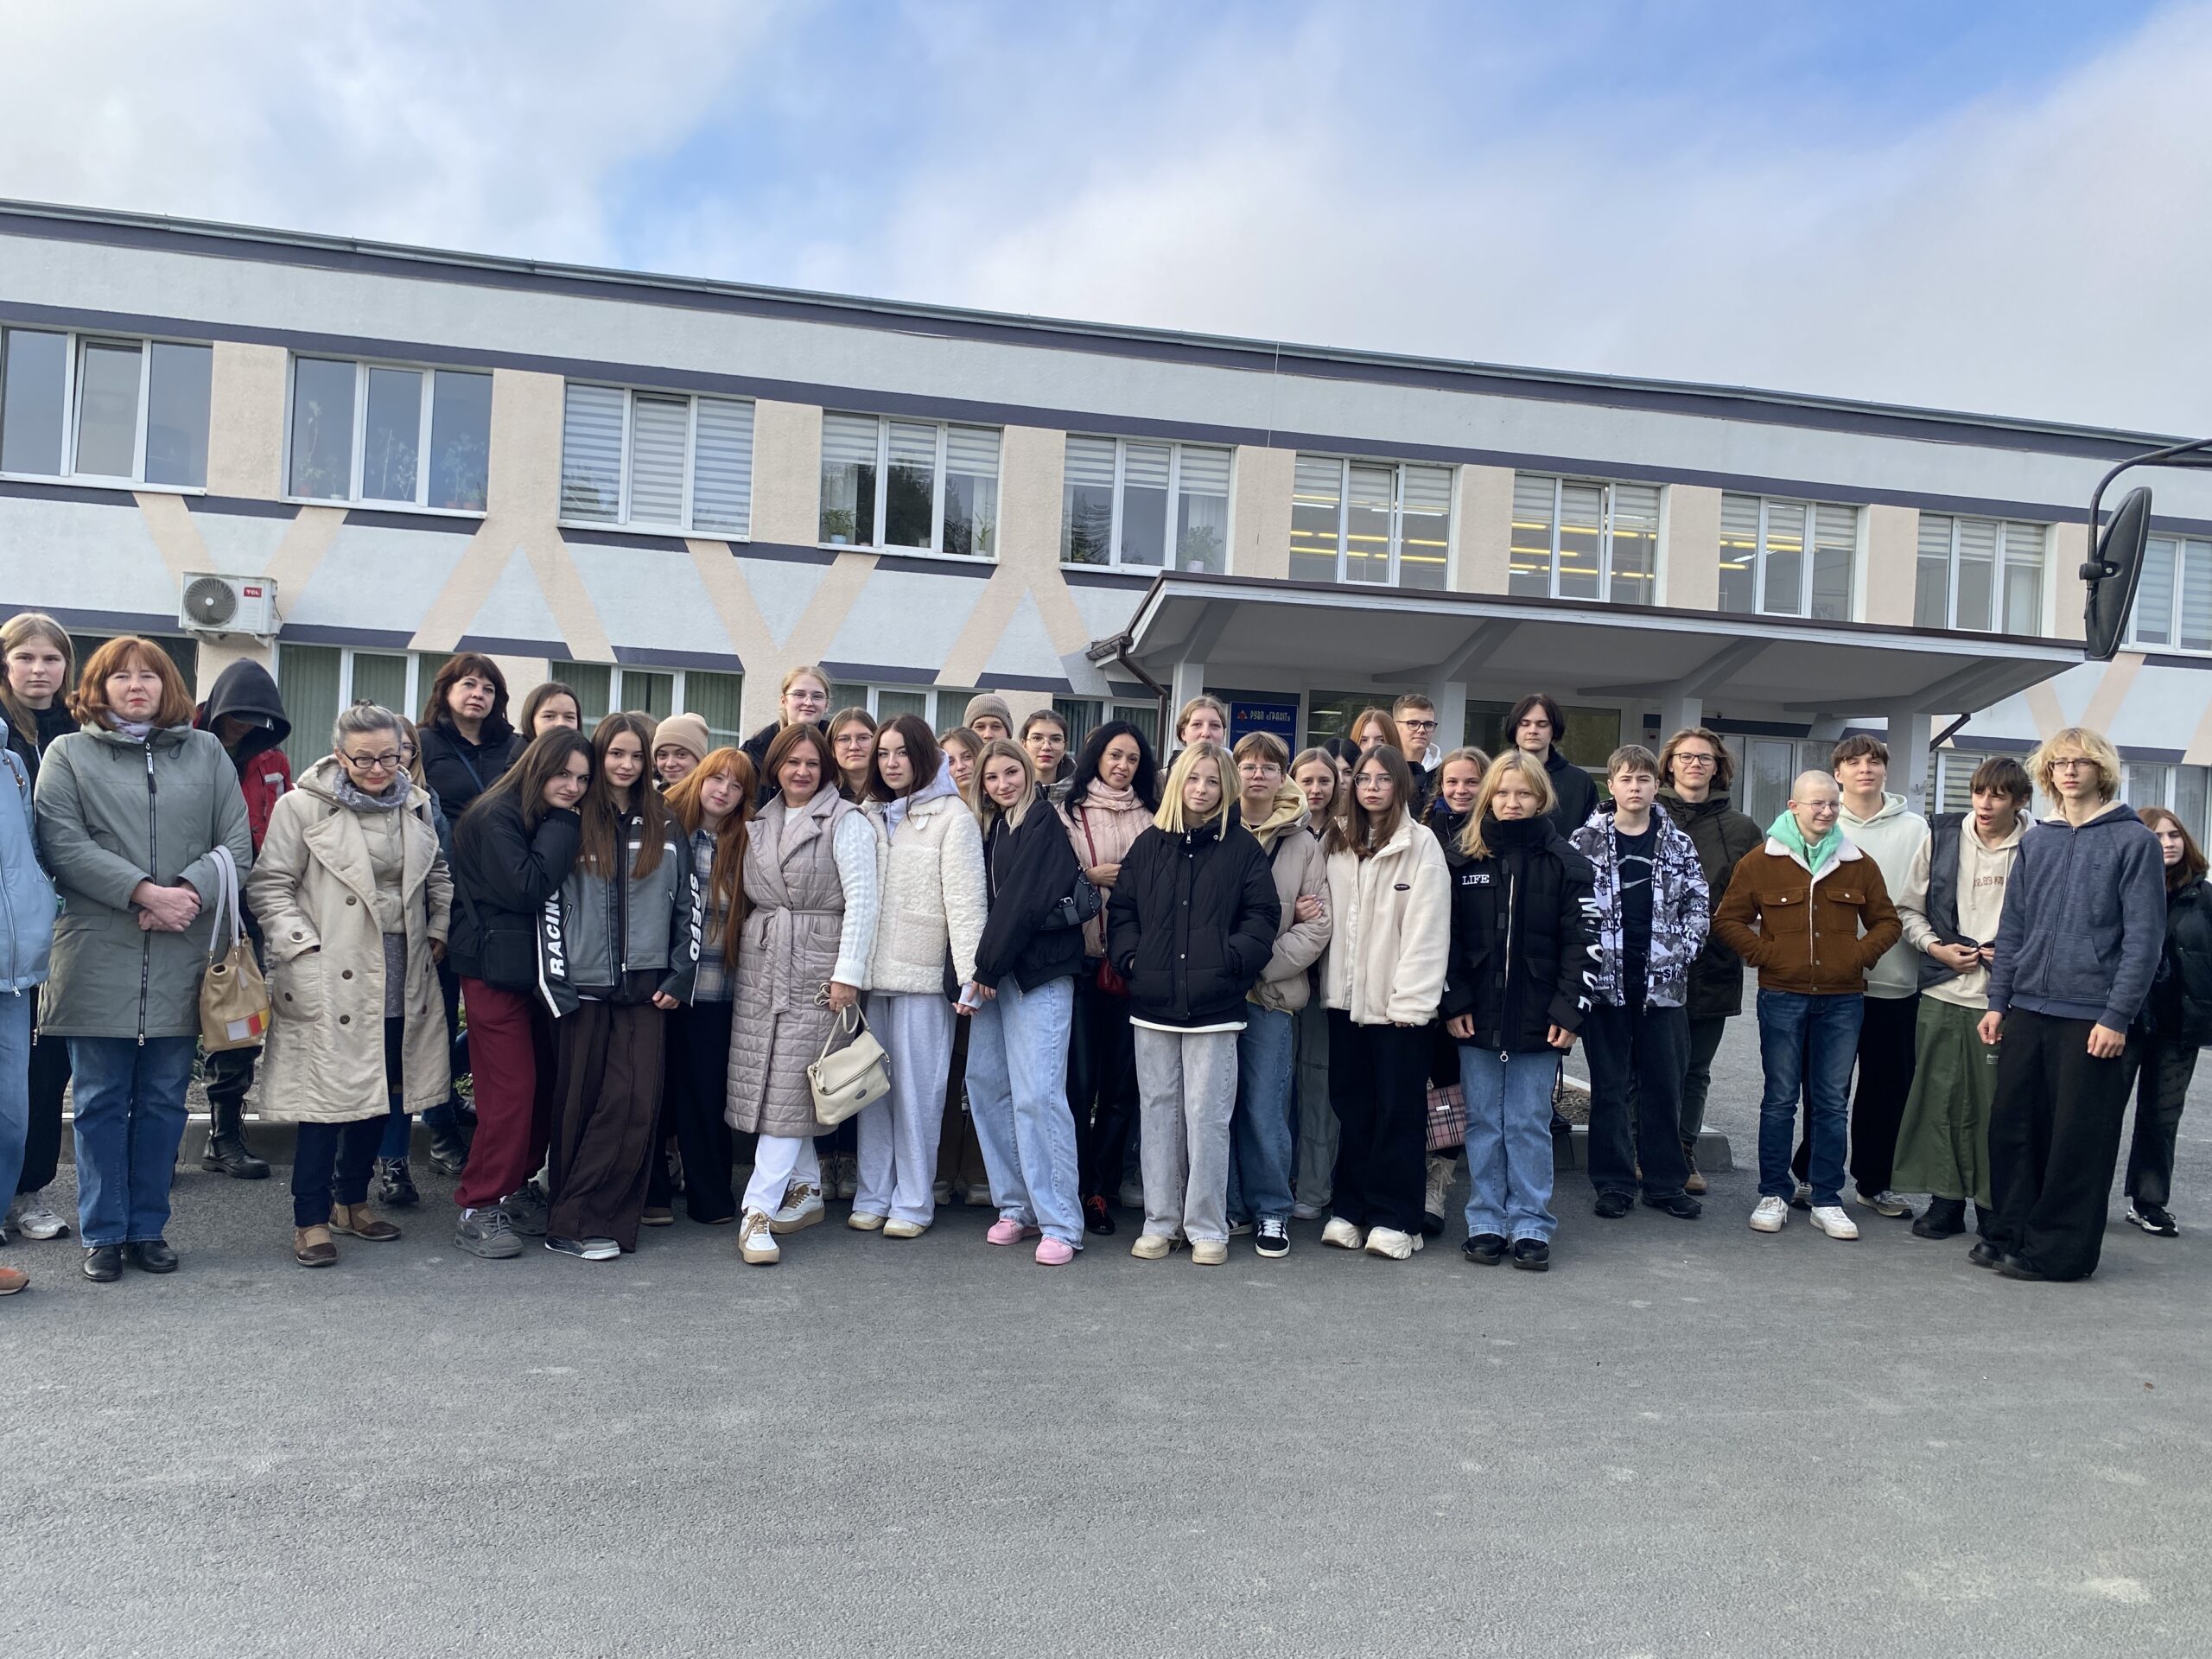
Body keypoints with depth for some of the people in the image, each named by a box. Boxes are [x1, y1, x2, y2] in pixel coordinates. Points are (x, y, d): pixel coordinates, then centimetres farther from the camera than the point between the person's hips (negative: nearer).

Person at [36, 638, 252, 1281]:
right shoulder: (68, 755, 7)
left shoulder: (207, 753, 12)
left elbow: (237, 845, 4)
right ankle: (103, 1233, 16)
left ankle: (148, 1227, 19)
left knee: (164, 1102, 8)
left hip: (181, 960, 2)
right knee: (102, 1101, 5)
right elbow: (63, 845, -6)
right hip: (99, 959, -1)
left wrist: (188, 892, -13)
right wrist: (145, 891, -17)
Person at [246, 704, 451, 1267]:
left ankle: (352, 1200, 30)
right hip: (330, 982, -5)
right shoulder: (303, 806, -6)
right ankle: (311, 1219, 10)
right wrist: (302, 946, -13)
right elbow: (269, 884, -4)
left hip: (401, 982, 6)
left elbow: (438, 875, 23)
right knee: (328, 1097, -3)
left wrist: (439, 930, 12)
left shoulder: (416, 805, 10)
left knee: (382, 1093, 13)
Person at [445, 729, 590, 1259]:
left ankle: (516, 1188, 22)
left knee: (545, 1085, 7)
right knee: (510, 1090, -9)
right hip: (495, 971, -8)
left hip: (538, 968, 8)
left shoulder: (559, 824, 14)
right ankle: (478, 1209, 1)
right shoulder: (496, 816, -11)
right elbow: (526, 887, -23)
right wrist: (563, 829, -16)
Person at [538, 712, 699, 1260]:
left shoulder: (666, 828, 12)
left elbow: (687, 904, 12)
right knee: (579, 1105, 2)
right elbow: (550, 902, 0)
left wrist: (679, 977, 3)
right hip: (583, 987, -2)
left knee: (637, 1105, -5)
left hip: (645, 987, 2)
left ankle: (577, 1217, 4)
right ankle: (575, 1222, 10)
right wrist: (556, 982, -7)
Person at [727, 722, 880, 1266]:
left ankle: (758, 1212, -7)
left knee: (790, 1084, -8)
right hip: (759, 962, 6)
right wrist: (743, 947, 11)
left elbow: (862, 897, -9)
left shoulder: (846, 821, -3)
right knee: (767, 1078, 6)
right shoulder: (761, 822, 15)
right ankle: (806, 1191, 19)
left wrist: (848, 972, -14)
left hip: (815, 966, -6)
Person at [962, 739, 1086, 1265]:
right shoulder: (992, 828, 18)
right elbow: (990, 902, 13)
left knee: (1037, 1094, -11)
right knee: (986, 1083, 6)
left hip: (1039, 972, -8)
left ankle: (1059, 1223, -5)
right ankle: (1016, 1206, 17)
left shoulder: (1043, 823, -5)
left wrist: (987, 969, -8)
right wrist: (981, 972, 0)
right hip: (995, 973, 8)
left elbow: (1024, 903, -12)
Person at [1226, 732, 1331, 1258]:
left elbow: (1315, 927, 0)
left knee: (1266, 1109, 1)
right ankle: (1225, 1205, 20)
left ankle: (1271, 1210, 16)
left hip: (1270, 996, -1)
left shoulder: (1303, 845, 6)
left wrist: (1260, 966, -11)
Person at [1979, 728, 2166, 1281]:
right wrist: (1998, 1002, 8)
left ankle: (2059, 1249, 11)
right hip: (2028, 1009, 5)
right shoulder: (2035, 842, 12)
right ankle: (2013, 1233, 19)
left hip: (2091, 1016, -5)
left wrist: (2117, 1016, -12)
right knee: (2012, 1126, 7)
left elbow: (2144, 937, -7)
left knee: (2078, 1138, 1)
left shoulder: (2135, 841, -2)